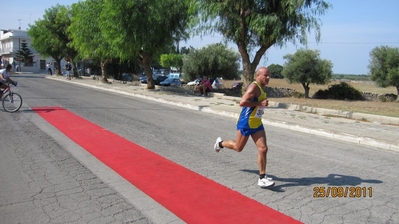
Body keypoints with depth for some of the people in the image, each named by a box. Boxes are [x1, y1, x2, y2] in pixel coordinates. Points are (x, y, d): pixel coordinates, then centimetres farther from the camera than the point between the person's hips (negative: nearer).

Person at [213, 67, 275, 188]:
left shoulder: (262, 88, 10)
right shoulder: (254, 87, -20)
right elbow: (242, 102, -31)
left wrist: (262, 104, 10)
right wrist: (260, 103, -27)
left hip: (257, 124, 8)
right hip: (246, 123, -8)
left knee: (263, 149, -2)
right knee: (238, 148, 10)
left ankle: (262, 178, 4)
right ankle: (220, 143, 39)